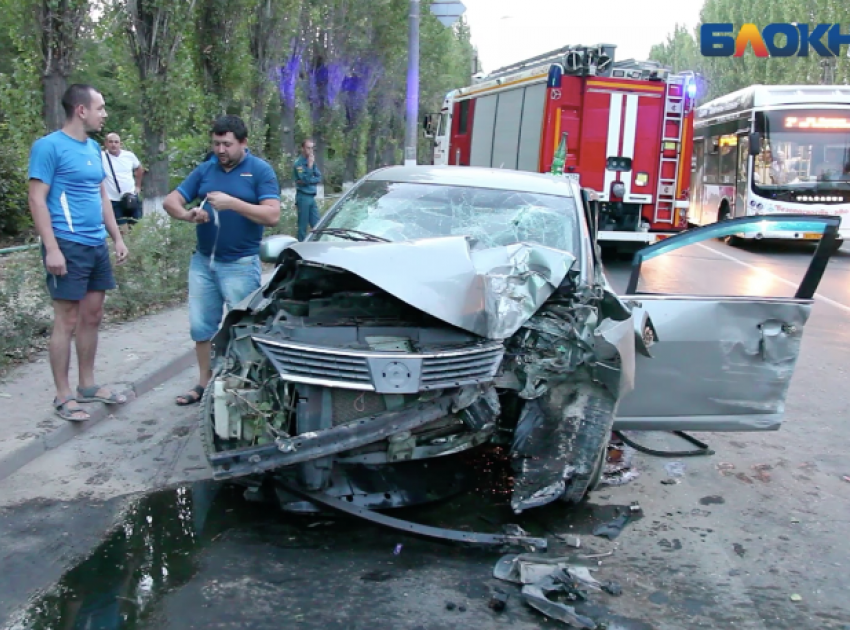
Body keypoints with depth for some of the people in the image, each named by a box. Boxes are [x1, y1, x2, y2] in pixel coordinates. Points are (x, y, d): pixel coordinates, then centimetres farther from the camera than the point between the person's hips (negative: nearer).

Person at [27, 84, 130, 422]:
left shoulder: (94, 148, 14)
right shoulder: (49, 146, -10)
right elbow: (37, 200, -13)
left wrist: (118, 238, 16)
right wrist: (52, 248, -19)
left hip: (97, 245, 8)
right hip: (67, 246, -8)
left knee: (92, 317, 13)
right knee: (67, 321, -2)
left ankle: (87, 384, 25)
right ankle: (63, 395, 7)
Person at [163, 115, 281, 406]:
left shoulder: (261, 171, -6)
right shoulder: (205, 169, 7)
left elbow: (272, 215, -16)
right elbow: (170, 200, 5)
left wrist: (233, 203, -25)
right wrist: (187, 214, -18)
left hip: (241, 264, -5)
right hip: (202, 261, 5)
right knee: (201, 325, 11)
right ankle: (204, 382, 25)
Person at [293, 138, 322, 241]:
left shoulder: (311, 161, 13)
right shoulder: (299, 163, -9)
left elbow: (319, 178, 6)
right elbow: (305, 179, -19)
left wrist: (309, 181, -10)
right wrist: (310, 165, -17)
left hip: (312, 197, 7)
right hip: (303, 197, -7)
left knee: (317, 225, 7)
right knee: (303, 225, -4)